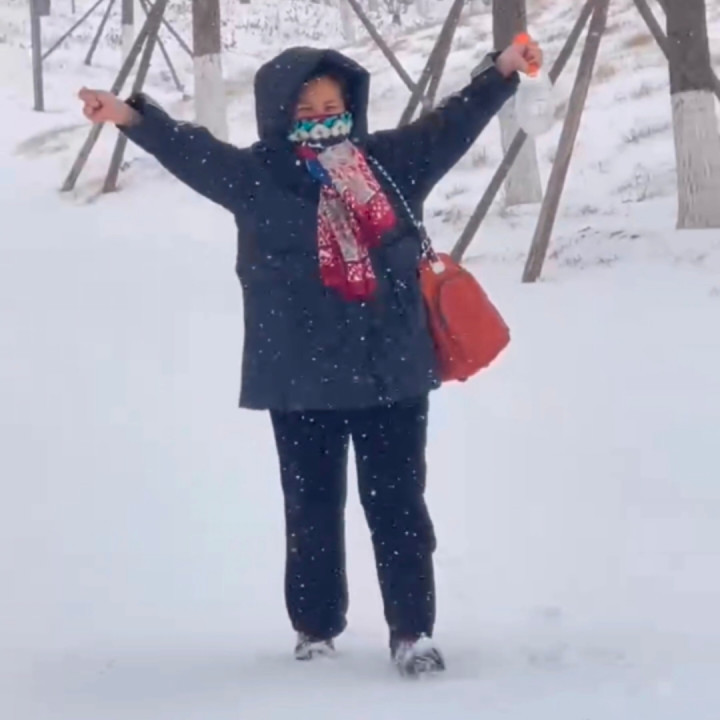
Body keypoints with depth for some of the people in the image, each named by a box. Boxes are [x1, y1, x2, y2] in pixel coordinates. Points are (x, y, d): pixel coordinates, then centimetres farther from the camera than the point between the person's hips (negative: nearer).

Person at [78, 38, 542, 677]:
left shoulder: (390, 162, 5)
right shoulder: (256, 176, -2)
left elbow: (452, 123, 11)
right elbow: (190, 150, -13)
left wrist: (501, 72, 4)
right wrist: (133, 117, -28)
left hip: (393, 371, 1)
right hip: (302, 380, -1)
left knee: (399, 508, 4)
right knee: (313, 512, 9)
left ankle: (413, 633, 10)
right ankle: (316, 633, 22)